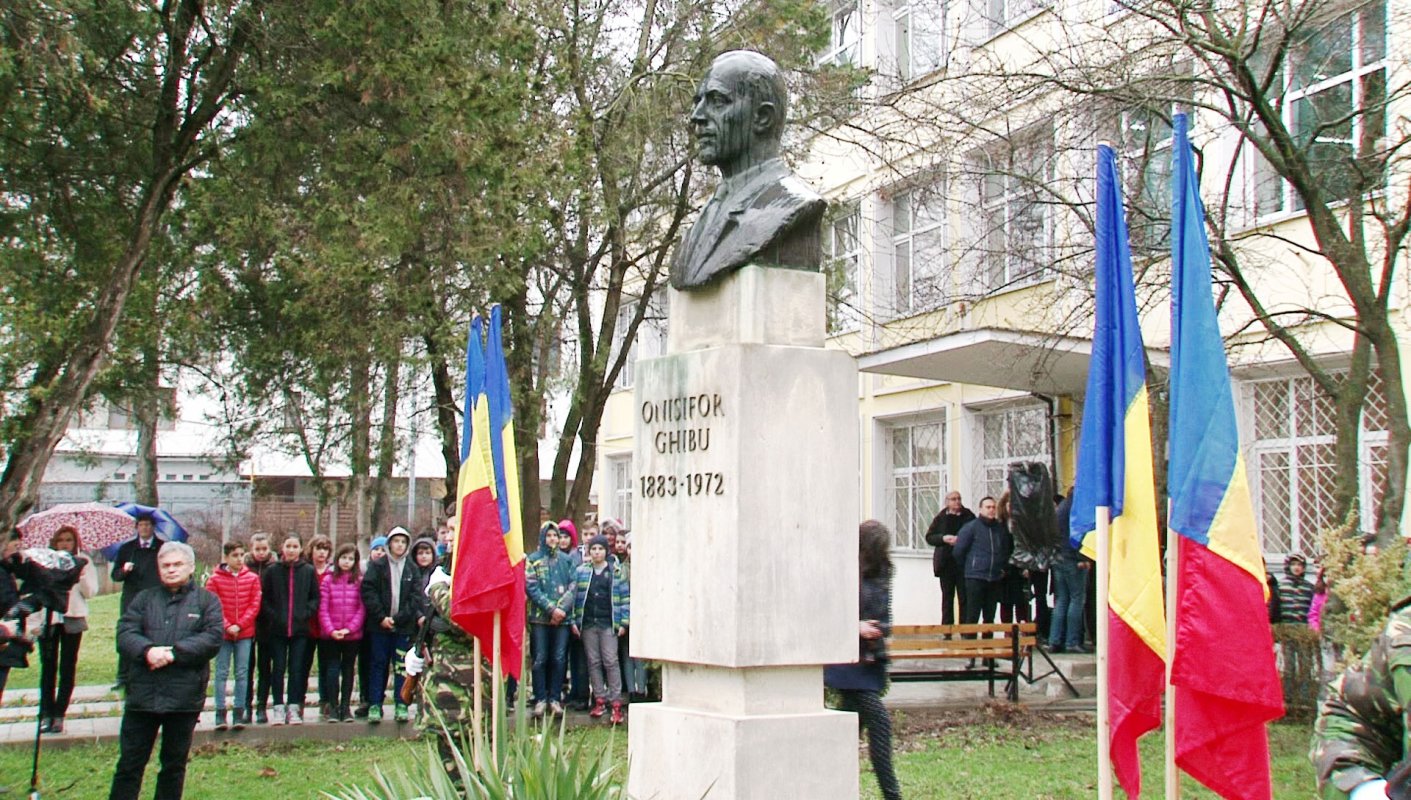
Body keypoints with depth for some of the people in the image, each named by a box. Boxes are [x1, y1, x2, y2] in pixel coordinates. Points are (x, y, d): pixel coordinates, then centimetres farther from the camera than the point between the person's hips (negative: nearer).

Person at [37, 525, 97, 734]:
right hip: (47, 618, 0)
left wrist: (81, 576, -17)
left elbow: (90, 592, 0)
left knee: (67, 668, 2)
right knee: (48, 667, -2)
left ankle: (59, 715, 5)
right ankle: (47, 714, 1)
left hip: (72, 619, 0)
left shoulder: (83, 563, 7)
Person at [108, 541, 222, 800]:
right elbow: (125, 632, -1)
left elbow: (213, 638, -8)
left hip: (184, 697, -1)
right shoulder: (144, 599, 12)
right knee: (130, 762, 4)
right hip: (143, 694, 1)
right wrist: (147, 650, -21)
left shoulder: (207, 601, 6)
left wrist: (173, 653, -17)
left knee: (174, 764, 11)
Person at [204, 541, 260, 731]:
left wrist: (240, 624, -10)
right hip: (223, 633, -1)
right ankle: (220, 713, 4)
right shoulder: (215, 579, -2)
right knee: (221, 672, 1)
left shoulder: (252, 578, 2)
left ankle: (240, 712, 8)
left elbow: (254, 605, 0)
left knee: (242, 673, 4)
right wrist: (226, 626, -13)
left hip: (245, 633, 1)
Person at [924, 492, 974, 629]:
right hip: (946, 563, 2)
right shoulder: (941, 518, 5)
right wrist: (943, 538, -11)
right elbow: (929, 537, 6)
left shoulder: (969, 516, 2)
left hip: (964, 563, -1)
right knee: (947, 598, 7)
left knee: (964, 597, -3)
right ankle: (947, 632, 11)